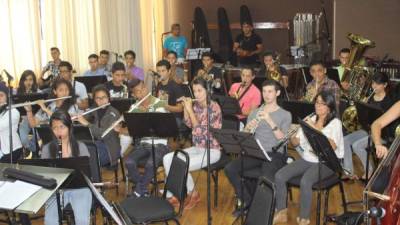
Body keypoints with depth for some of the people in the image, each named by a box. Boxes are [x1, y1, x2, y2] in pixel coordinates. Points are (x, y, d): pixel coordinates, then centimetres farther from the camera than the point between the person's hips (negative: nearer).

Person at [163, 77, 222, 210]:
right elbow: (188, 124, 8)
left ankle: (193, 194, 0)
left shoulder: (214, 107, -18)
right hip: (197, 148, 8)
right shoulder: (196, 105, 4)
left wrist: (190, 109, -21)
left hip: (212, 151, -7)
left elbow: (200, 131, -24)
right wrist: (185, 107, -3)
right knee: (167, 159, -8)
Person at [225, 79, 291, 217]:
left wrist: (270, 121, -20)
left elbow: (283, 139, -9)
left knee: (267, 179, -34)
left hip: (275, 154, -4)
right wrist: (248, 129, -12)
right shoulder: (254, 113, 16)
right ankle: (246, 200, -1)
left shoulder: (285, 115, 5)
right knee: (229, 168, -20)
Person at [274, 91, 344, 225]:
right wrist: (294, 137, -15)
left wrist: (316, 129, -25)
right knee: (279, 176, -16)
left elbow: (332, 146, -23)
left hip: (324, 163, -5)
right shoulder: (310, 120, 10)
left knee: (305, 182, -34)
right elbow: (295, 143, 8)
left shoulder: (335, 123, -6)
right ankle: (281, 213, -3)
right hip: (306, 159, 6)